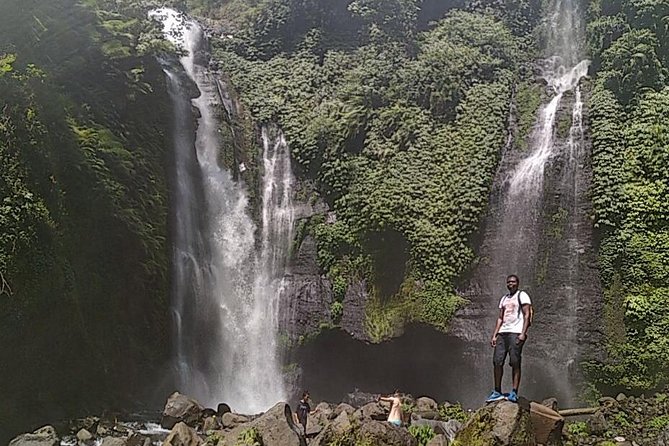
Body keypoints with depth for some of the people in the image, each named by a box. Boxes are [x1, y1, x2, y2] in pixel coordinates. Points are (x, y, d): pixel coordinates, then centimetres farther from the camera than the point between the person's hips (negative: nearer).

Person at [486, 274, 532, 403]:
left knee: (515, 363, -8)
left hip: (516, 333, -7)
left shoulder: (522, 296, 2)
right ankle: (497, 392, 7)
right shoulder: (504, 298, 22)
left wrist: (523, 333, -16)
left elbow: (527, 315, -6)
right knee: (497, 361, 0)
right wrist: (494, 335, 13)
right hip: (503, 333, 7)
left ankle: (514, 393, -7)